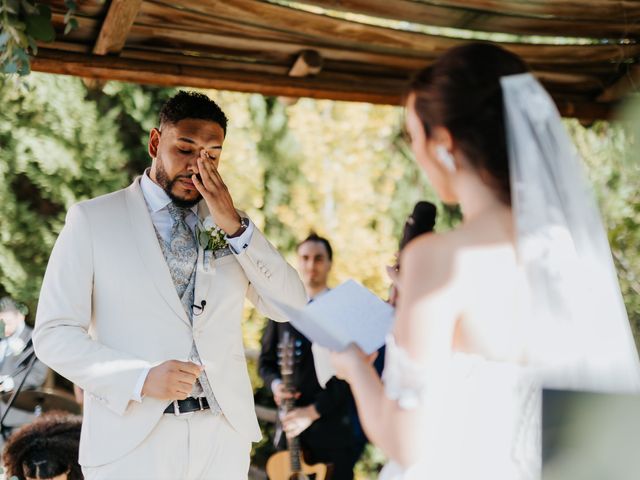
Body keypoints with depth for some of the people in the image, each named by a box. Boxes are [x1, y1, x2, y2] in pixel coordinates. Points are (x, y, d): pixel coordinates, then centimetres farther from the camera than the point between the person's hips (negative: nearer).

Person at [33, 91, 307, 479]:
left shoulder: (232, 224, 9)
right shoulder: (92, 219, -1)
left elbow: (293, 308, 1)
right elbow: (54, 334, -4)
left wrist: (235, 227, -11)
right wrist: (142, 379, -18)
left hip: (224, 434, 3)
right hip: (132, 438, -3)